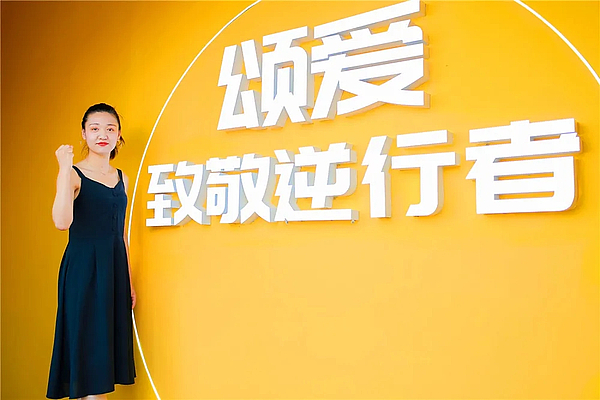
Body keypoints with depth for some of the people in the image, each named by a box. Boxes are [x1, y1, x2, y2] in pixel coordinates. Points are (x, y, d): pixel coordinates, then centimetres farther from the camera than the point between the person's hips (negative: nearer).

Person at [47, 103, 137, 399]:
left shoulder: (121, 179, 12)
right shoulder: (73, 174, -5)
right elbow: (62, 222, -23)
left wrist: (129, 281, 14)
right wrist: (64, 168, -21)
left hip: (115, 269, 6)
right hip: (83, 268, -5)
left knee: (109, 342, 8)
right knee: (85, 343, -1)